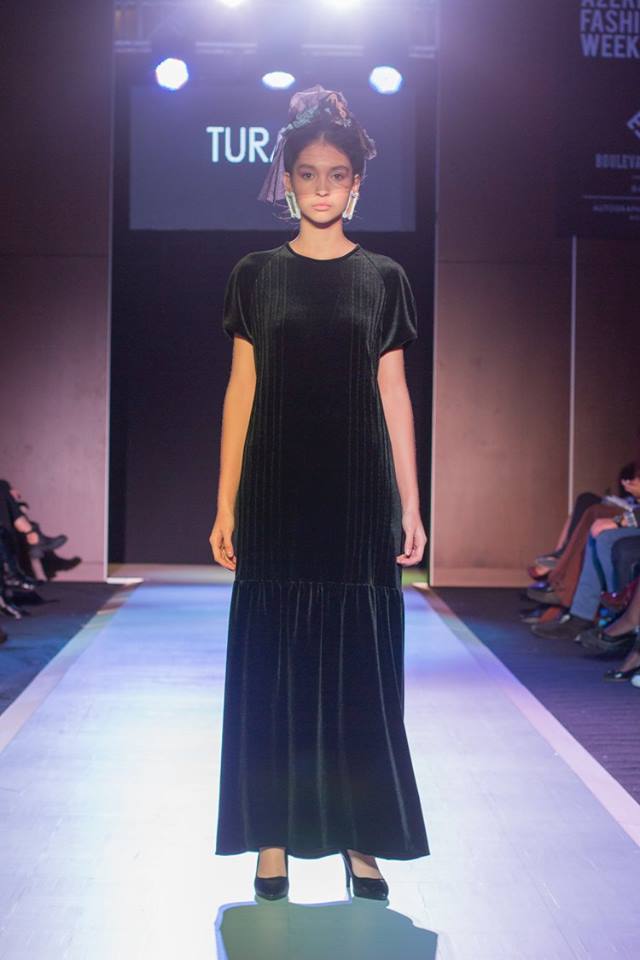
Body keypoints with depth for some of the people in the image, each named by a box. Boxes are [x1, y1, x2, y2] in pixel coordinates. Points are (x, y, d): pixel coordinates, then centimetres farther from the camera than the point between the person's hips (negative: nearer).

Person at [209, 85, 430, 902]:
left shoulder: (384, 280, 7)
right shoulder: (256, 276, 6)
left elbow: (394, 396, 6)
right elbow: (241, 392, 4)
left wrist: (410, 506, 1)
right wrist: (226, 506, -1)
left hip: (359, 500, 0)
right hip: (276, 501, 0)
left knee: (360, 671, 3)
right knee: (272, 669, 3)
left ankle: (361, 843, 13)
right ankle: (274, 843, 13)